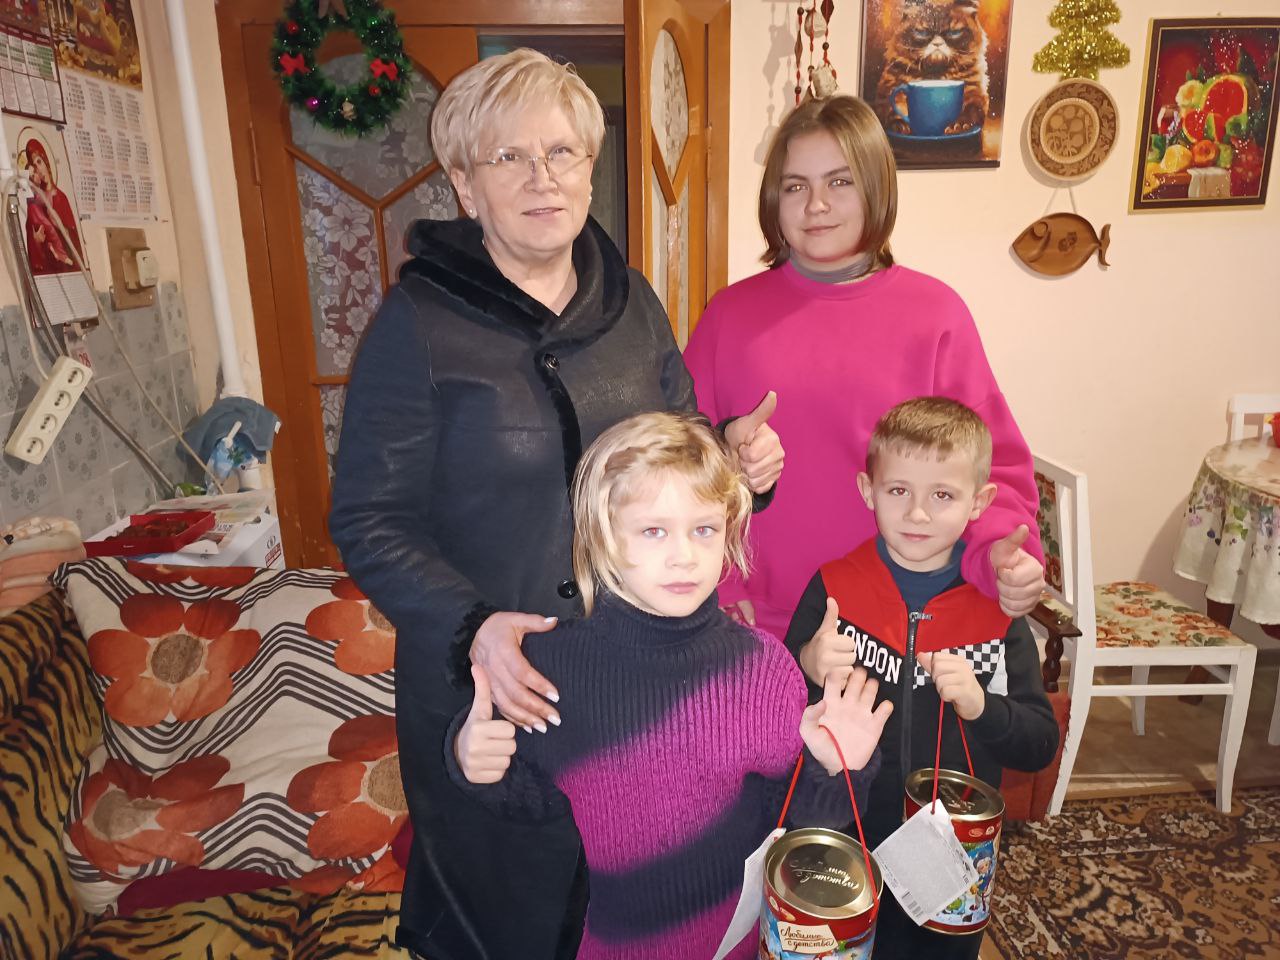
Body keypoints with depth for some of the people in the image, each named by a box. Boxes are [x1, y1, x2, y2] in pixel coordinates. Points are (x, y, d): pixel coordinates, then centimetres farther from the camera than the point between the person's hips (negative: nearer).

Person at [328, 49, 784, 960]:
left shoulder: (630, 299, 1)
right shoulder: (417, 321, -13)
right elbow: (370, 522, -13)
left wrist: (733, 453, -10)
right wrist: (470, 628, -28)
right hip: (488, 681, -4)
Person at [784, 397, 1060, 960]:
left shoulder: (996, 606, -9)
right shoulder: (834, 589, -13)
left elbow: (1041, 744, -7)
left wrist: (981, 706, -26)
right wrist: (809, 672, -29)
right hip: (845, 854, -1)